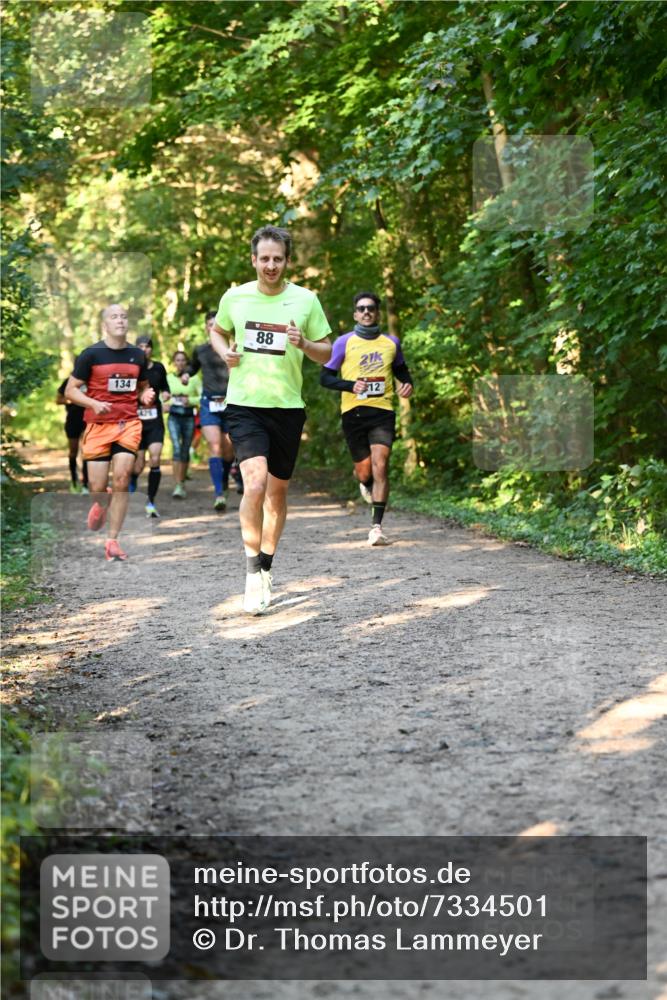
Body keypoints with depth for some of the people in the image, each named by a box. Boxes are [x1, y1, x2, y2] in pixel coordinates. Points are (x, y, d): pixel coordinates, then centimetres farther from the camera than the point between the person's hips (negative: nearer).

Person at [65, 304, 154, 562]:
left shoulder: (137, 355, 8)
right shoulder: (91, 354, -3)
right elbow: (70, 390, -1)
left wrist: (146, 396, -1)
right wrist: (94, 404, -18)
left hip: (129, 424, 2)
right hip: (98, 425, -2)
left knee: (122, 479, -13)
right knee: (98, 487, -1)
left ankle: (112, 541, -5)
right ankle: (102, 506, 38)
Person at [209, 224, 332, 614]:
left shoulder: (306, 300, 1)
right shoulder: (235, 297, 2)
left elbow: (327, 353, 7)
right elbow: (217, 331, 21)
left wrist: (303, 343, -14)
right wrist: (225, 352, 0)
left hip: (288, 407, 2)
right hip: (244, 405, -1)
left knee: (277, 492, 10)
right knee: (255, 483, -19)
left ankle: (266, 568, 28)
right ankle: (253, 572, -10)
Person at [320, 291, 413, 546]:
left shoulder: (391, 342, 11)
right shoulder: (344, 343, 2)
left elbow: (401, 370, 27)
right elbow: (325, 377, 2)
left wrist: (407, 384, 5)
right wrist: (351, 386, -14)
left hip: (383, 412, 1)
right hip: (353, 412, 0)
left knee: (380, 466, -15)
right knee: (364, 470, 5)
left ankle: (376, 526, -15)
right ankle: (366, 484, 45)